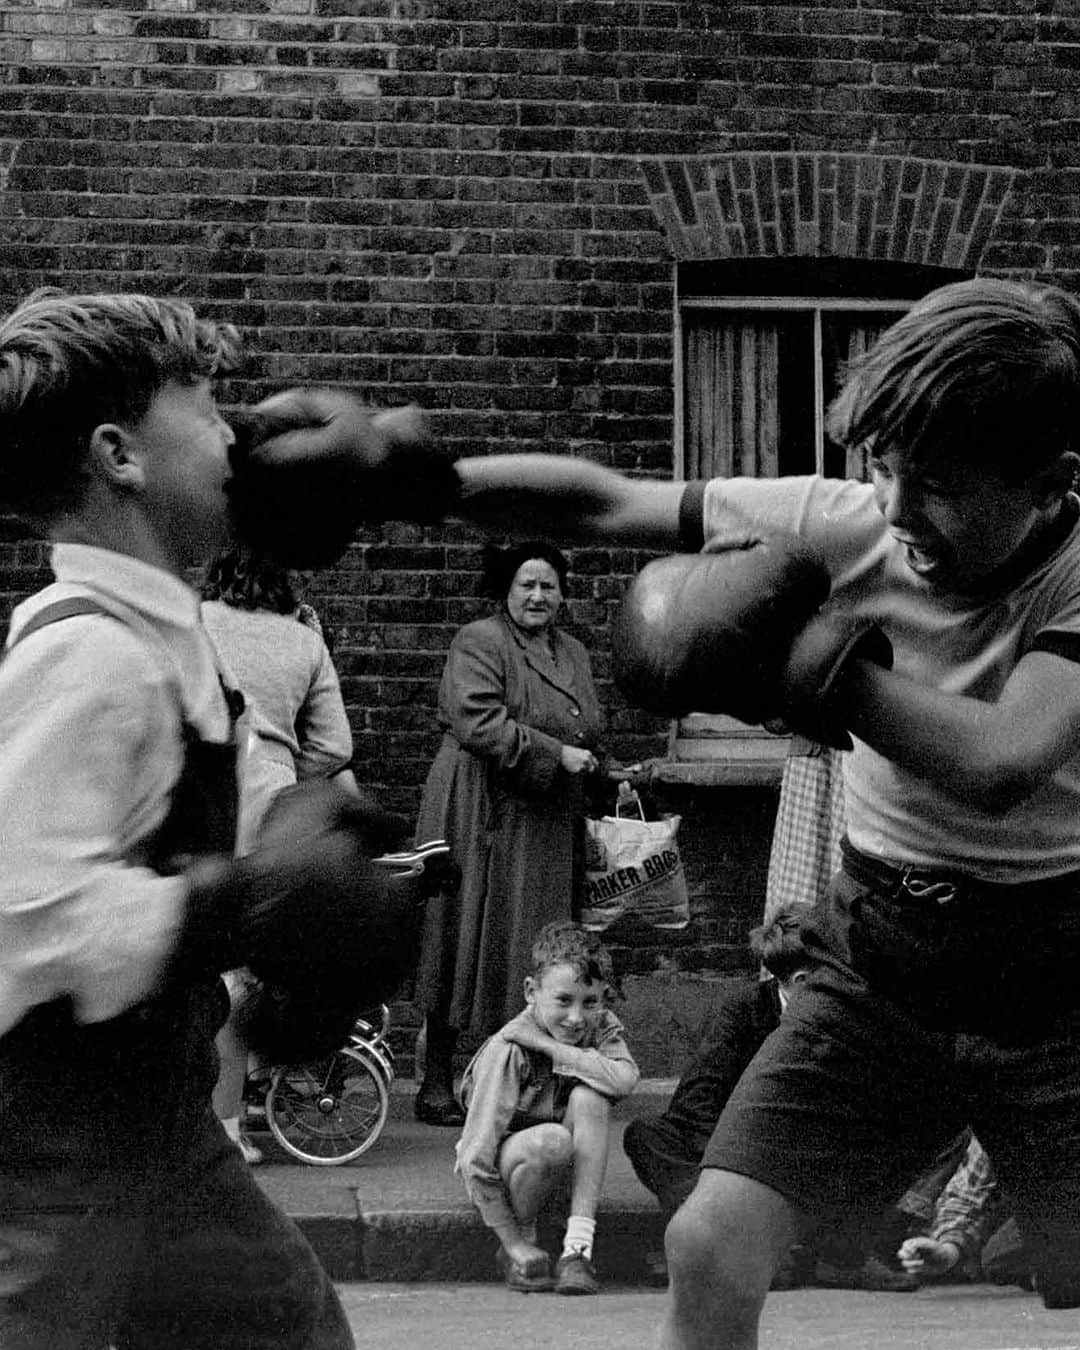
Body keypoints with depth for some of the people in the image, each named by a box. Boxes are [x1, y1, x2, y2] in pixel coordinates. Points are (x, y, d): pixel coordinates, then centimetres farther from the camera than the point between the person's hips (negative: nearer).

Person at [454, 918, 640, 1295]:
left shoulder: (601, 1026, -11)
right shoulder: (509, 1050, -25)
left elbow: (625, 1079, -34)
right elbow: (474, 1158, -25)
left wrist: (548, 1045, -32)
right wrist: (513, 1242, -24)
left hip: (565, 1166, 5)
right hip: (505, 1162, -4)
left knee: (589, 1097, -26)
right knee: (551, 1140, -36)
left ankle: (578, 1248, -24)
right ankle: (520, 1246, -10)